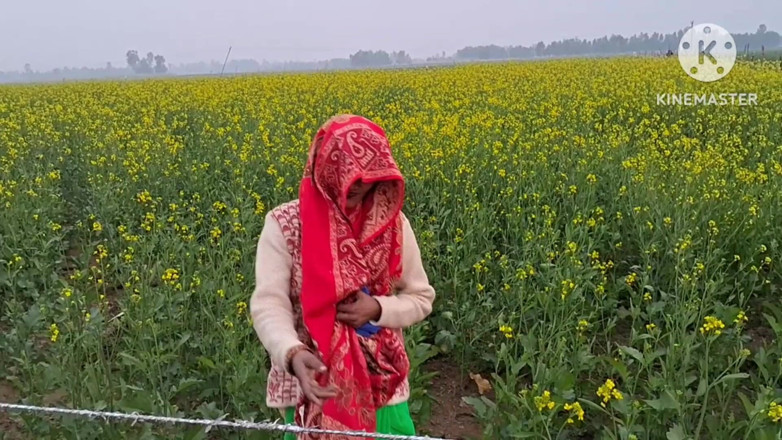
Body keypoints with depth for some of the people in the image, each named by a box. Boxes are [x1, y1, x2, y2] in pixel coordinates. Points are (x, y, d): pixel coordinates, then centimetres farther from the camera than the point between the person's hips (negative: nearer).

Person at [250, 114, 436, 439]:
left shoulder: (393, 224, -5)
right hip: (311, 381, -1)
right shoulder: (284, 225, -11)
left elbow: (421, 299, 3)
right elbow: (268, 304, -18)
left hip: (381, 380, 2)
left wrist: (377, 309, -17)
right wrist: (293, 354, -38)